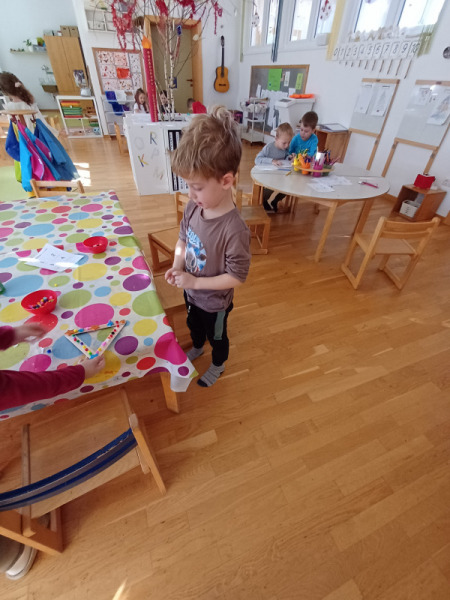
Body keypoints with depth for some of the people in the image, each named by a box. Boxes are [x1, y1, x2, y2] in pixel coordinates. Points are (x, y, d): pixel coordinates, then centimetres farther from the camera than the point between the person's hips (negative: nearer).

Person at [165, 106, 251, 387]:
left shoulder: (234, 230, -36)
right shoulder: (194, 207, -15)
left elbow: (237, 277, -28)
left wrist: (195, 281, -26)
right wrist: (177, 267, -14)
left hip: (214, 302, -6)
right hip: (192, 292, 6)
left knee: (217, 335, 24)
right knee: (194, 325, 33)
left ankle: (218, 365, 55)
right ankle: (197, 348, 67)